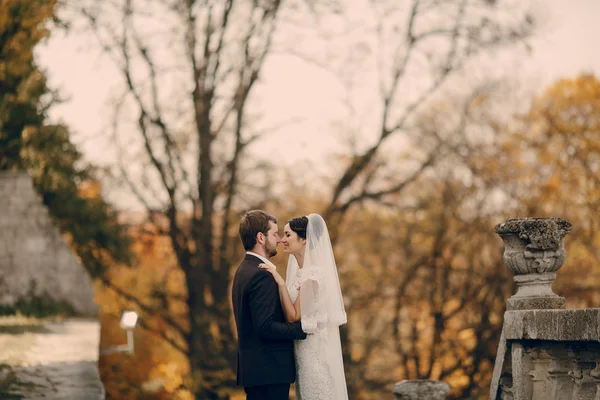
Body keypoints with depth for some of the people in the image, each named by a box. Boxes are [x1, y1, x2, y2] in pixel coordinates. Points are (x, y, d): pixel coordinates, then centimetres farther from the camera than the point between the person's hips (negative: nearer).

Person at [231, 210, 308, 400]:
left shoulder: (244, 270, 15)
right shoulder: (261, 276, -17)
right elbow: (265, 327, -23)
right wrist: (302, 328, -16)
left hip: (253, 368, 10)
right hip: (269, 370, -10)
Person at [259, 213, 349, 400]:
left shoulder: (312, 274, -20)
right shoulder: (301, 270, 9)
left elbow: (294, 316, -19)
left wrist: (280, 282, -21)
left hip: (314, 351, -9)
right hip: (306, 350, 9)